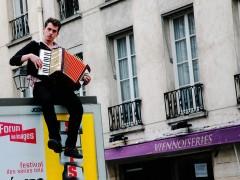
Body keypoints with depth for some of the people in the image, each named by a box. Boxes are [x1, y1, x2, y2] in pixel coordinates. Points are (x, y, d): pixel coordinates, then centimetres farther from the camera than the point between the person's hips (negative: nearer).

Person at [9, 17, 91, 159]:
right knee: (47, 99, -41)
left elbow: (69, 74, 23)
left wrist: (82, 79, 5)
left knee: (77, 105, -26)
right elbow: (13, 60, 4)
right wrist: (30, 56, -11)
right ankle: (55, 137, -42)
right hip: (41, 86, -3)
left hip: (59, 87, 3)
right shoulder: (35, 46, 14)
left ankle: (71, 146, -28)